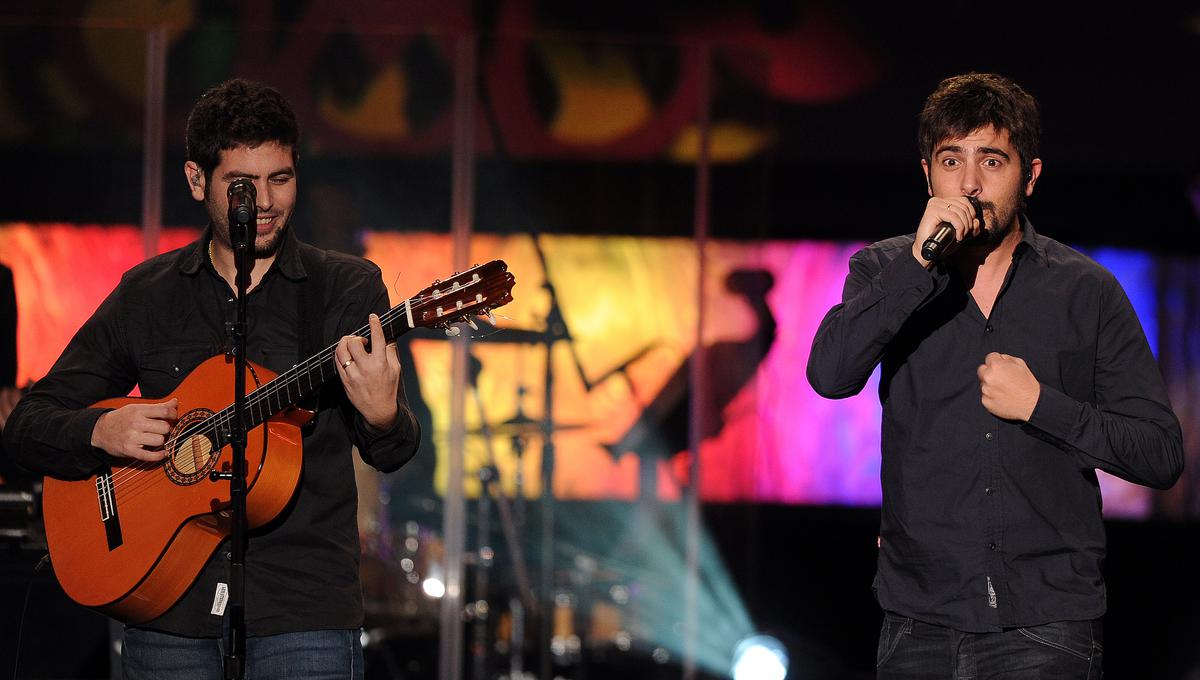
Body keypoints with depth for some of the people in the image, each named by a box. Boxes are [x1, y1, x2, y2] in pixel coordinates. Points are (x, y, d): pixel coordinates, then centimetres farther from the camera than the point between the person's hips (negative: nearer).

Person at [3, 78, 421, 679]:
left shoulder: (347, 287, 2)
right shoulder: (147, 295, 9)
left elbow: (391, 453, -7)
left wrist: (382, 415, -31)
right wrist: (102, 432, -12)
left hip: (301, 606, -2)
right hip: (167, 607, 2)